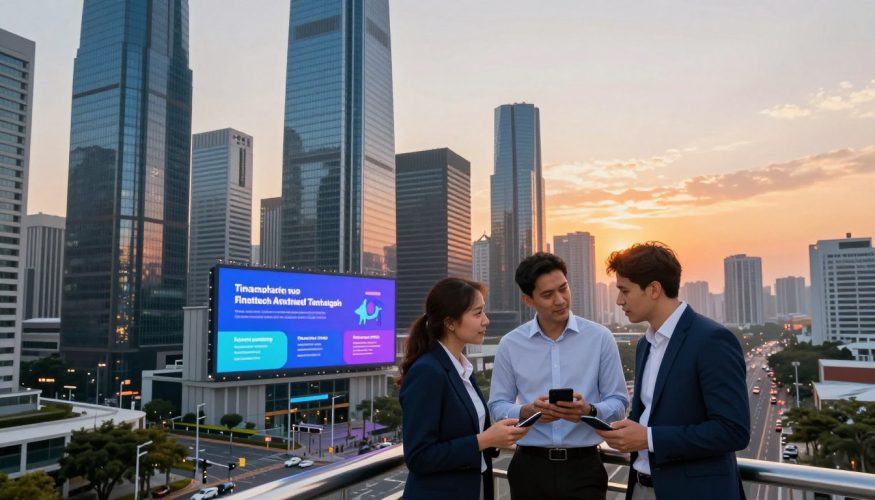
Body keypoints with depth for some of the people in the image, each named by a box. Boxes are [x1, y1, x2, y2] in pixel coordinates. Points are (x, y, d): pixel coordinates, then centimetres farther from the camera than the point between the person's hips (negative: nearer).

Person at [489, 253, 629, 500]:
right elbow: (497, 406, 2)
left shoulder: (600, 338, -3)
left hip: (584, 467, -1)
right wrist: (526, 411, -17)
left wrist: (589, 410, -20)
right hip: (530, 467, 1)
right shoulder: (510, 344, -1)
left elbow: (619, 401, -1)